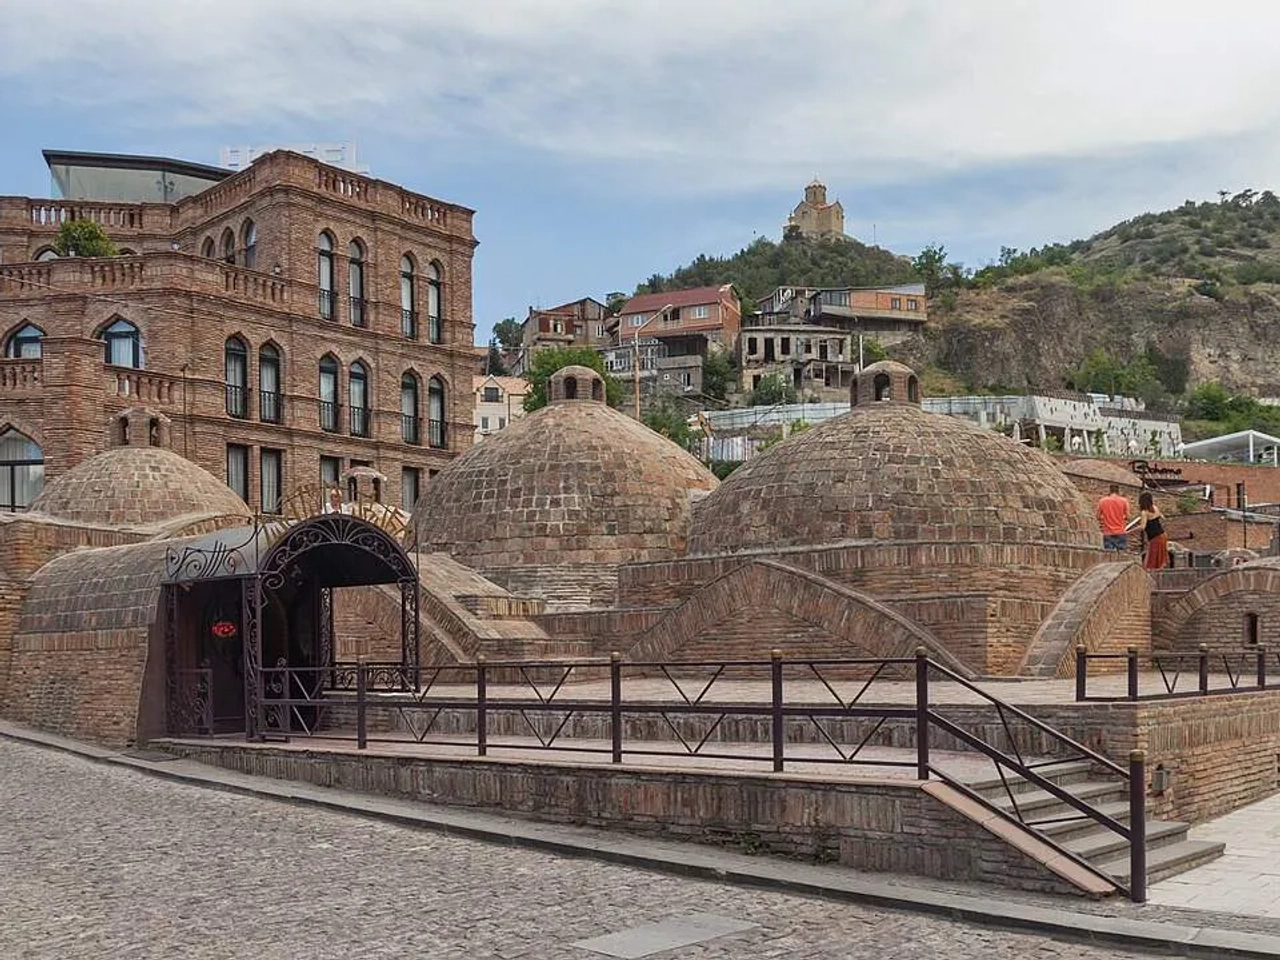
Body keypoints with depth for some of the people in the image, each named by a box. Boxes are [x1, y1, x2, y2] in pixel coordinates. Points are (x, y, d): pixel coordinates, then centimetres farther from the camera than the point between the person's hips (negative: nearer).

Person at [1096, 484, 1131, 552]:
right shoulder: (1124, 501, -2)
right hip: (1121, 533, -1)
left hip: (1108, 534, 1)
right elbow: (1127, 516, -3)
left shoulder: (1102, 501, 2)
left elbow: (1098, 517, 6)